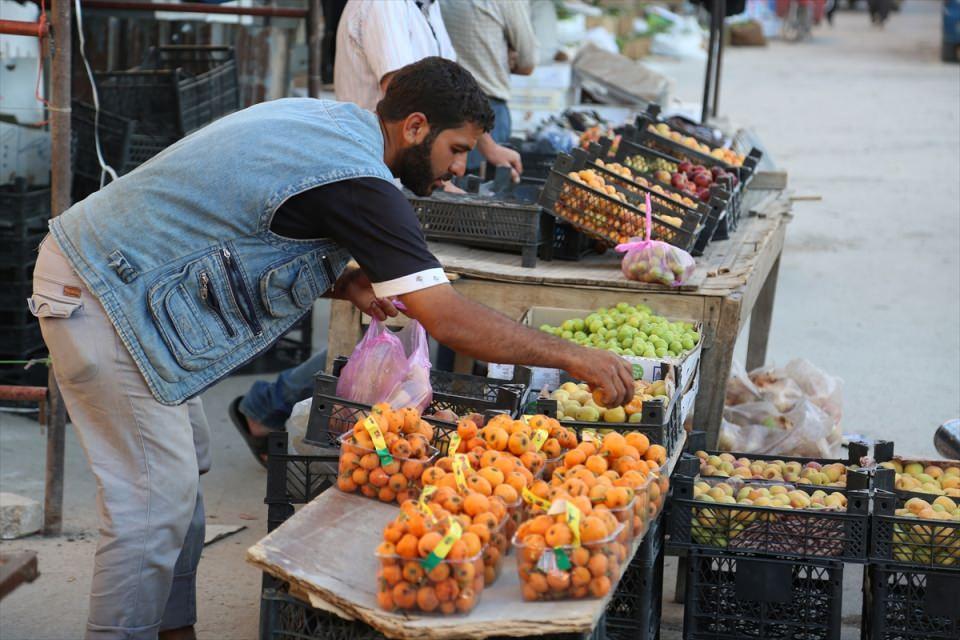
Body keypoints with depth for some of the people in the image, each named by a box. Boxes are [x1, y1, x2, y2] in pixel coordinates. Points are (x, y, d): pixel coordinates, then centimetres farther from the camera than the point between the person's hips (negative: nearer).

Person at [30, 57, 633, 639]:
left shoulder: (325, 118, 6)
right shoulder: (357, 181, -23)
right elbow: (450, 319, -25)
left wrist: (344, 282, 2)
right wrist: (576, 357, -18)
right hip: (103, 296, -10)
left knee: (184, 466, 17)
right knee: (157, 499, -7)